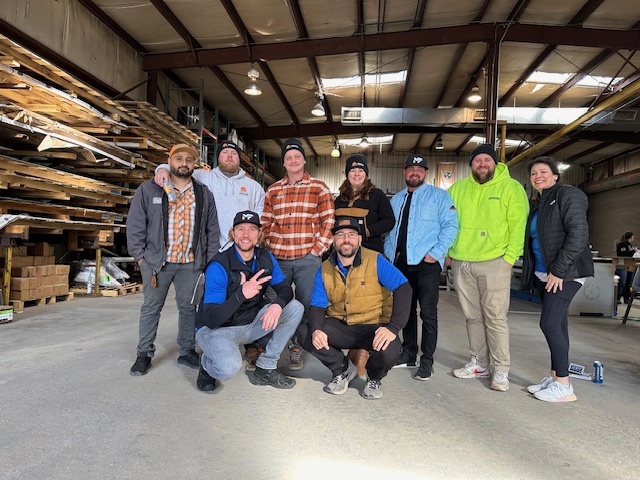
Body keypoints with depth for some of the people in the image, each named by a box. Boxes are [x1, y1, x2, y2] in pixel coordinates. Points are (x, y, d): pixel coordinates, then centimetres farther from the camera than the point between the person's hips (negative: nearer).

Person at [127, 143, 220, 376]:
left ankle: (187, 352, 22)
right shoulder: (148, 189, 2)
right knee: (152, 307, 8)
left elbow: (212, 229, 10)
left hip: (191, 263, 2)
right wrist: (140, 256, -5)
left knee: (188, 307, 10)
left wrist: (209, 259, 3)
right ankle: (144, 354, 21)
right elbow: (135, 224, 1)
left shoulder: (204, 194, 9)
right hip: (156, 261, -1)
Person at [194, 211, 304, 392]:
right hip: (216, 328, -6)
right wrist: (241, 294, -43)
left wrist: (277, 305, -28)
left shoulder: (266, 258, -4)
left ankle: (265, 369, -2)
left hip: (251, 323, 6)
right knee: (229, 366, -36)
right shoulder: (219, 267, -22)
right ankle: (207, 364, 4)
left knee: (295, 307, -12)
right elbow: (210, 319, -26)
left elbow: (285, 289, -3)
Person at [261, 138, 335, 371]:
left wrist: (317, 250, -6)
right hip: (277, 258, 2)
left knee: (304, 305, 3)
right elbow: (265, 223, 14)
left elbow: (327, 222, 1)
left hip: (308, 258, -2)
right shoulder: (273, 190, 13)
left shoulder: (319, 188, 5)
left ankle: (296, 347, 19)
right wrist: (268, 249, 4)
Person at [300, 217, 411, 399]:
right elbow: (317, 306, -1)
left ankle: (374, 379, 7)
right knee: (305, 334, -20)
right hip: (339, 326, 3)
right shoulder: (324, 270, 1)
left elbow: (403, 288, -19)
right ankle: (343, 369, 8)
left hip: (373, 327, -3)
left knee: (388, 350, -34)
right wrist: (316, 330, -24)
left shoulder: (375, 261, -11)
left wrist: (393, 328, -30)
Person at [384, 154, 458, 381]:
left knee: (428, 312, -4)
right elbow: (389, 228, 22)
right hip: (401, 262, 6)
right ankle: (408, 353, 25)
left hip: (426, 262, -5)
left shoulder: (439, 196, 1)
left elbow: (450, 225, -7)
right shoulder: (396, 199, 19)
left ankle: (427, 361, 6)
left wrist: (436, 252, -15)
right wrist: (389, 251, 8)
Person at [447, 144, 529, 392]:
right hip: (461, 263, 5)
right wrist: (447, 251, 8)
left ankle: (500, 370, 7)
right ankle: (479, 363, 24)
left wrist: (510, 257, -12)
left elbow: (518, 226, -4)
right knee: (473, 317, 12)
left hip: (494, 262, -4)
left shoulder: (511, 188, 2)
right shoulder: (457, 189, 14)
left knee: (495, 318, -4)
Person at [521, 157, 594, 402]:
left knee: (550, 323, -11)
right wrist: (533, 272, 11)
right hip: (544, 274, 8)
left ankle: (564, 386, -1)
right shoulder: (537, 204, 17)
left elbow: (579, 235, -17)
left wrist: (558, 270, -19)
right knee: (557, 324, 11)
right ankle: (555, 376, 18)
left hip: (565, 273, -8)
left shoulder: (568, 195, -8)